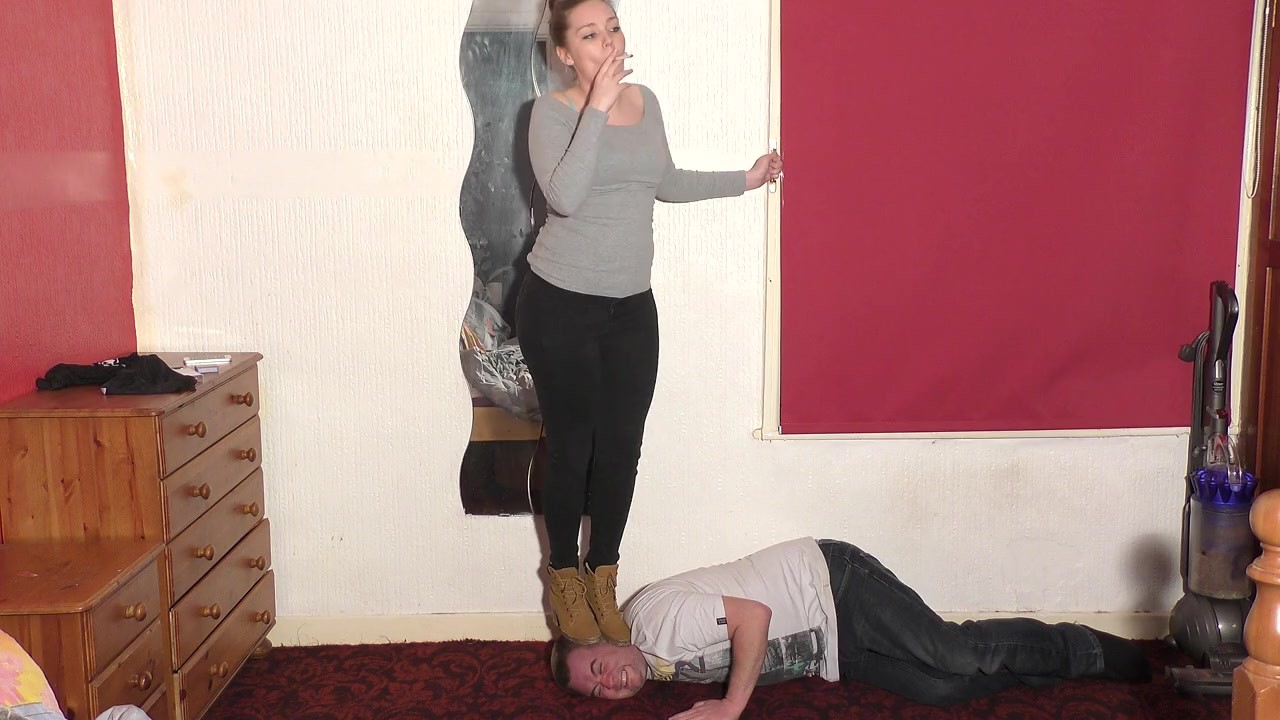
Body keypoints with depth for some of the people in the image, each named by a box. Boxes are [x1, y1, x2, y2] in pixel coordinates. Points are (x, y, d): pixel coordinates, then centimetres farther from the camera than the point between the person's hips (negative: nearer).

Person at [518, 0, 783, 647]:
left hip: (631, 307, 5)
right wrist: (597, 108, -24)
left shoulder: (645, 102, 8)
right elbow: (565, 197, -26)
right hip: (560, 306, -5)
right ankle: (566, 582, 25)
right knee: (571, 449, 4)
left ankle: (602, 584, 26)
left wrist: (743, 179, 24)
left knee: (621, 449, 8)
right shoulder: (551, 111, -9)